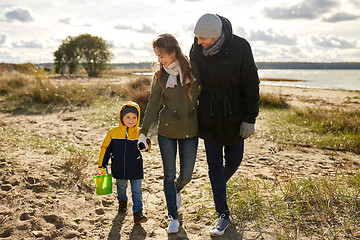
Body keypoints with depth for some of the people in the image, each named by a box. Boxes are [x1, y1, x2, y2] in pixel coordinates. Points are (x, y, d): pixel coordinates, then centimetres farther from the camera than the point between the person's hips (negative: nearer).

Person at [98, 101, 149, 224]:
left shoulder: (139, 133, -7)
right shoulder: (113, 133, -6)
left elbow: (146, 147, -9)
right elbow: (105, 148, 2)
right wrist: (102, 165, 1)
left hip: (135, 169, -1)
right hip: (119, 168, 2)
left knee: (137, 191, -1)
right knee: (121, 187, 23)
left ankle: (138, 212, 8)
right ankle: (122, 201, 50)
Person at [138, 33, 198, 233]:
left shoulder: (192, 69, -4)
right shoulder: (160, 75, -2)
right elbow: (153, 105, 1)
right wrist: (143, 132, 0)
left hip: (190, 131, 0)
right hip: (167, 131, 0)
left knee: (186, 174, 9)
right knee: (169, 174, 4)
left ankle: (177, 190, 45)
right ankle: (173, 217, 18)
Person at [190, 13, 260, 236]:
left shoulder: (240, 47, -15)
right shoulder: (196, 50, -6)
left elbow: (251, 85, -10)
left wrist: (250, 119, -11)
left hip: (234, 118, -2)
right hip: (209, 119, 2)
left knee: (233, 162, 11)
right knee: (214, 166, 4)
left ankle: (221, 182, 48)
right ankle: (223, 215, 18)